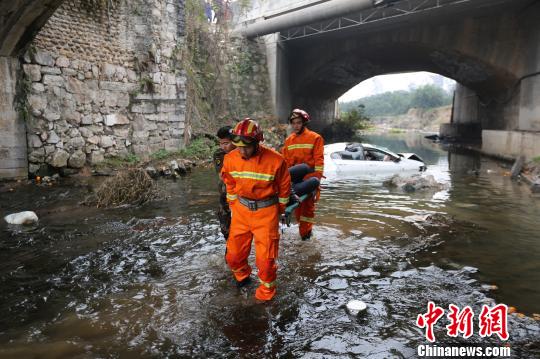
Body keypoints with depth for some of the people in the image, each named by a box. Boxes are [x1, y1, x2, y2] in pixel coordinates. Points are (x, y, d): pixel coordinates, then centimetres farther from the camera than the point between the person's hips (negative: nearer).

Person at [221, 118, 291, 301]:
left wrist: (280, 209, 10)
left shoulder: (275, 160, -19)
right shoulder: (231, 158, -10)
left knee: (266, 257, 2)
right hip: (241, 210, 4)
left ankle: (267, 291, 29)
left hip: (266, 212, -3)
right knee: (234, 255, 11)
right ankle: (242, 276, 45)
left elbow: (284, 187, -1)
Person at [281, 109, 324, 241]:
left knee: (308, 205, -2)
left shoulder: (315, 138, -3)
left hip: (309, 177, -4)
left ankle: (305, 231, 6)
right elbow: (285, 159, 12)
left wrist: (317, 176, -14)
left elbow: (319, 158, -7)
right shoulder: (288, 140, 11)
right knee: (297, 204, 9)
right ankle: (303, 227, 23)